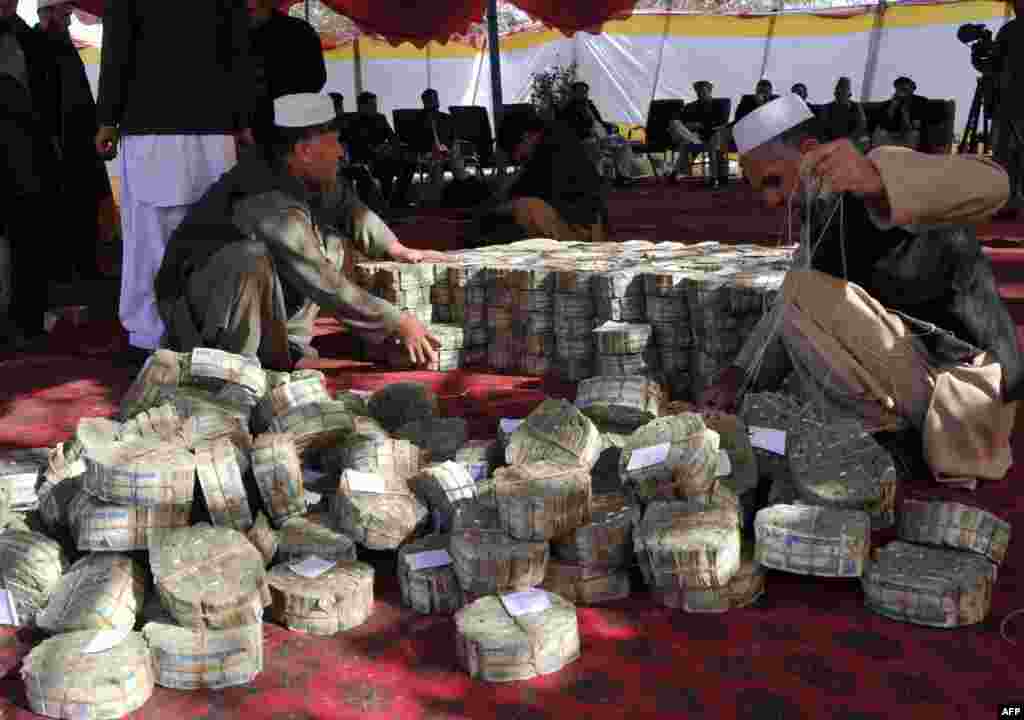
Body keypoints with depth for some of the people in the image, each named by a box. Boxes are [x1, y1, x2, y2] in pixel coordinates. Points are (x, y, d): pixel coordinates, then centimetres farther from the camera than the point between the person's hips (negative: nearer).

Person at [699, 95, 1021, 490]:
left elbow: (988, 185, -35)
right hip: (911, 380, 9)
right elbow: (785, 315, 11)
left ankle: (899, 440, -9)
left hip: (962, 380, -9)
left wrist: (874, 180, -51)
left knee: (807, 293, -22)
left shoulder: (882, 169, -16)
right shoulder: (821, 222, 10)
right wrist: (734, 379, -4)